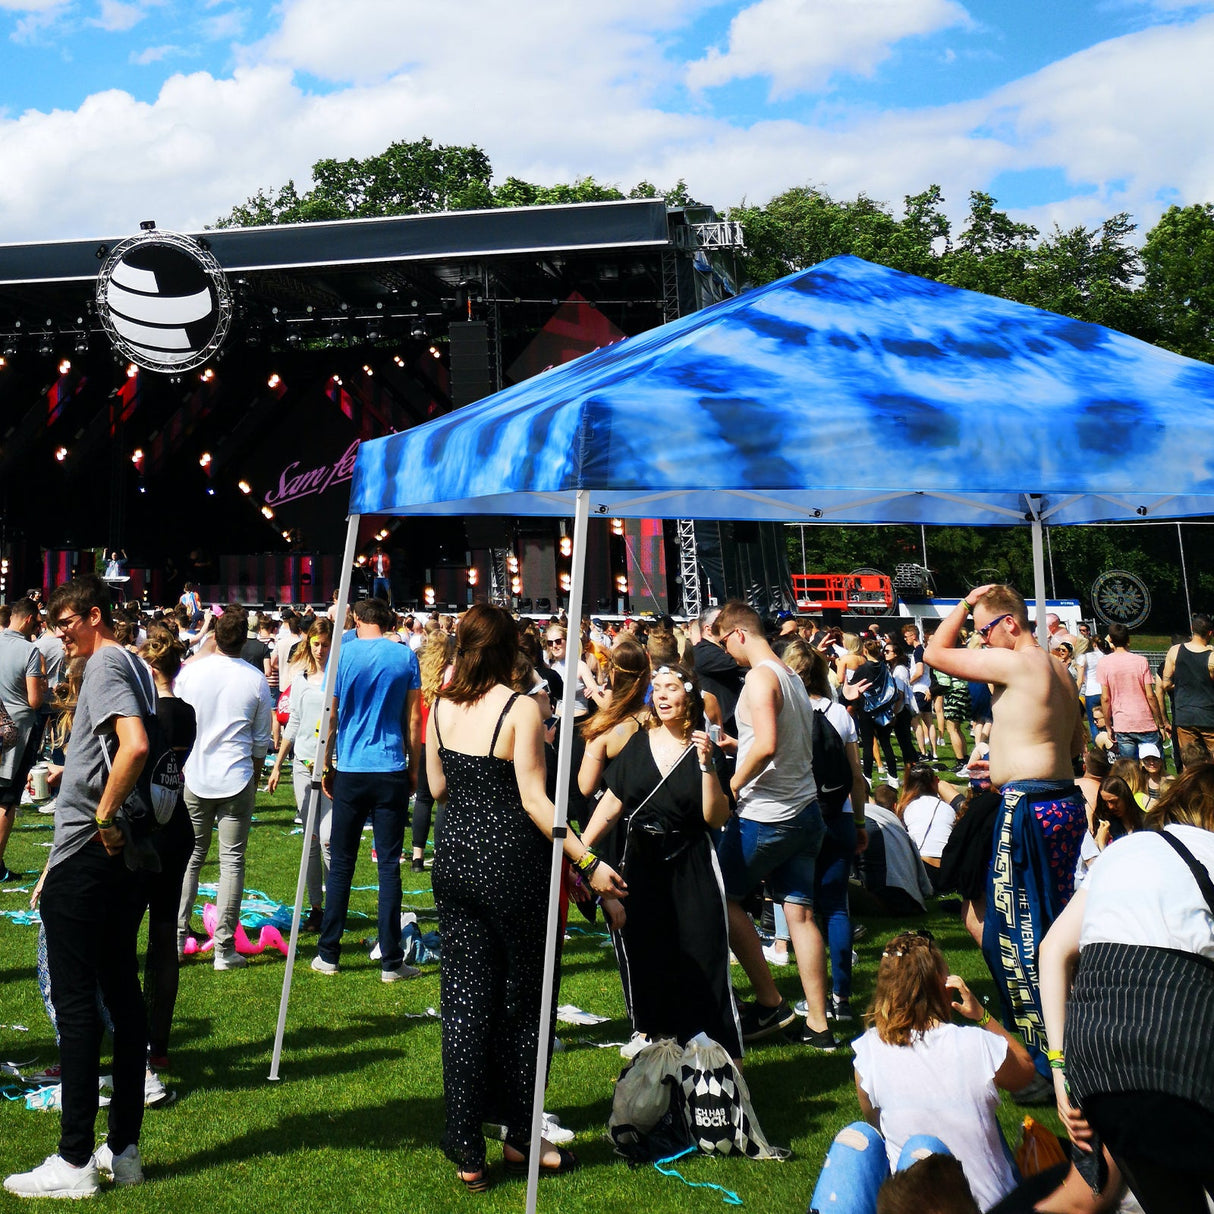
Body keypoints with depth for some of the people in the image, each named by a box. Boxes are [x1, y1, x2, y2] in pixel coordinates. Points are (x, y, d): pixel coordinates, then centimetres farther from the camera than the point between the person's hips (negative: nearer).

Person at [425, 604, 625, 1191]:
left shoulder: (441, 706, 2)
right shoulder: (519, 708, -14)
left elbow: (437, 787, 11)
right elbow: (534, 800, -17)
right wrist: (588, 862, -14)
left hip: (456, 857, 5)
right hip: (512, 864, -5)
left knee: (465, 1000, 9)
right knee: (523, 1001, 11)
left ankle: (467, 1150, 12)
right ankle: (520, 1137, 22)